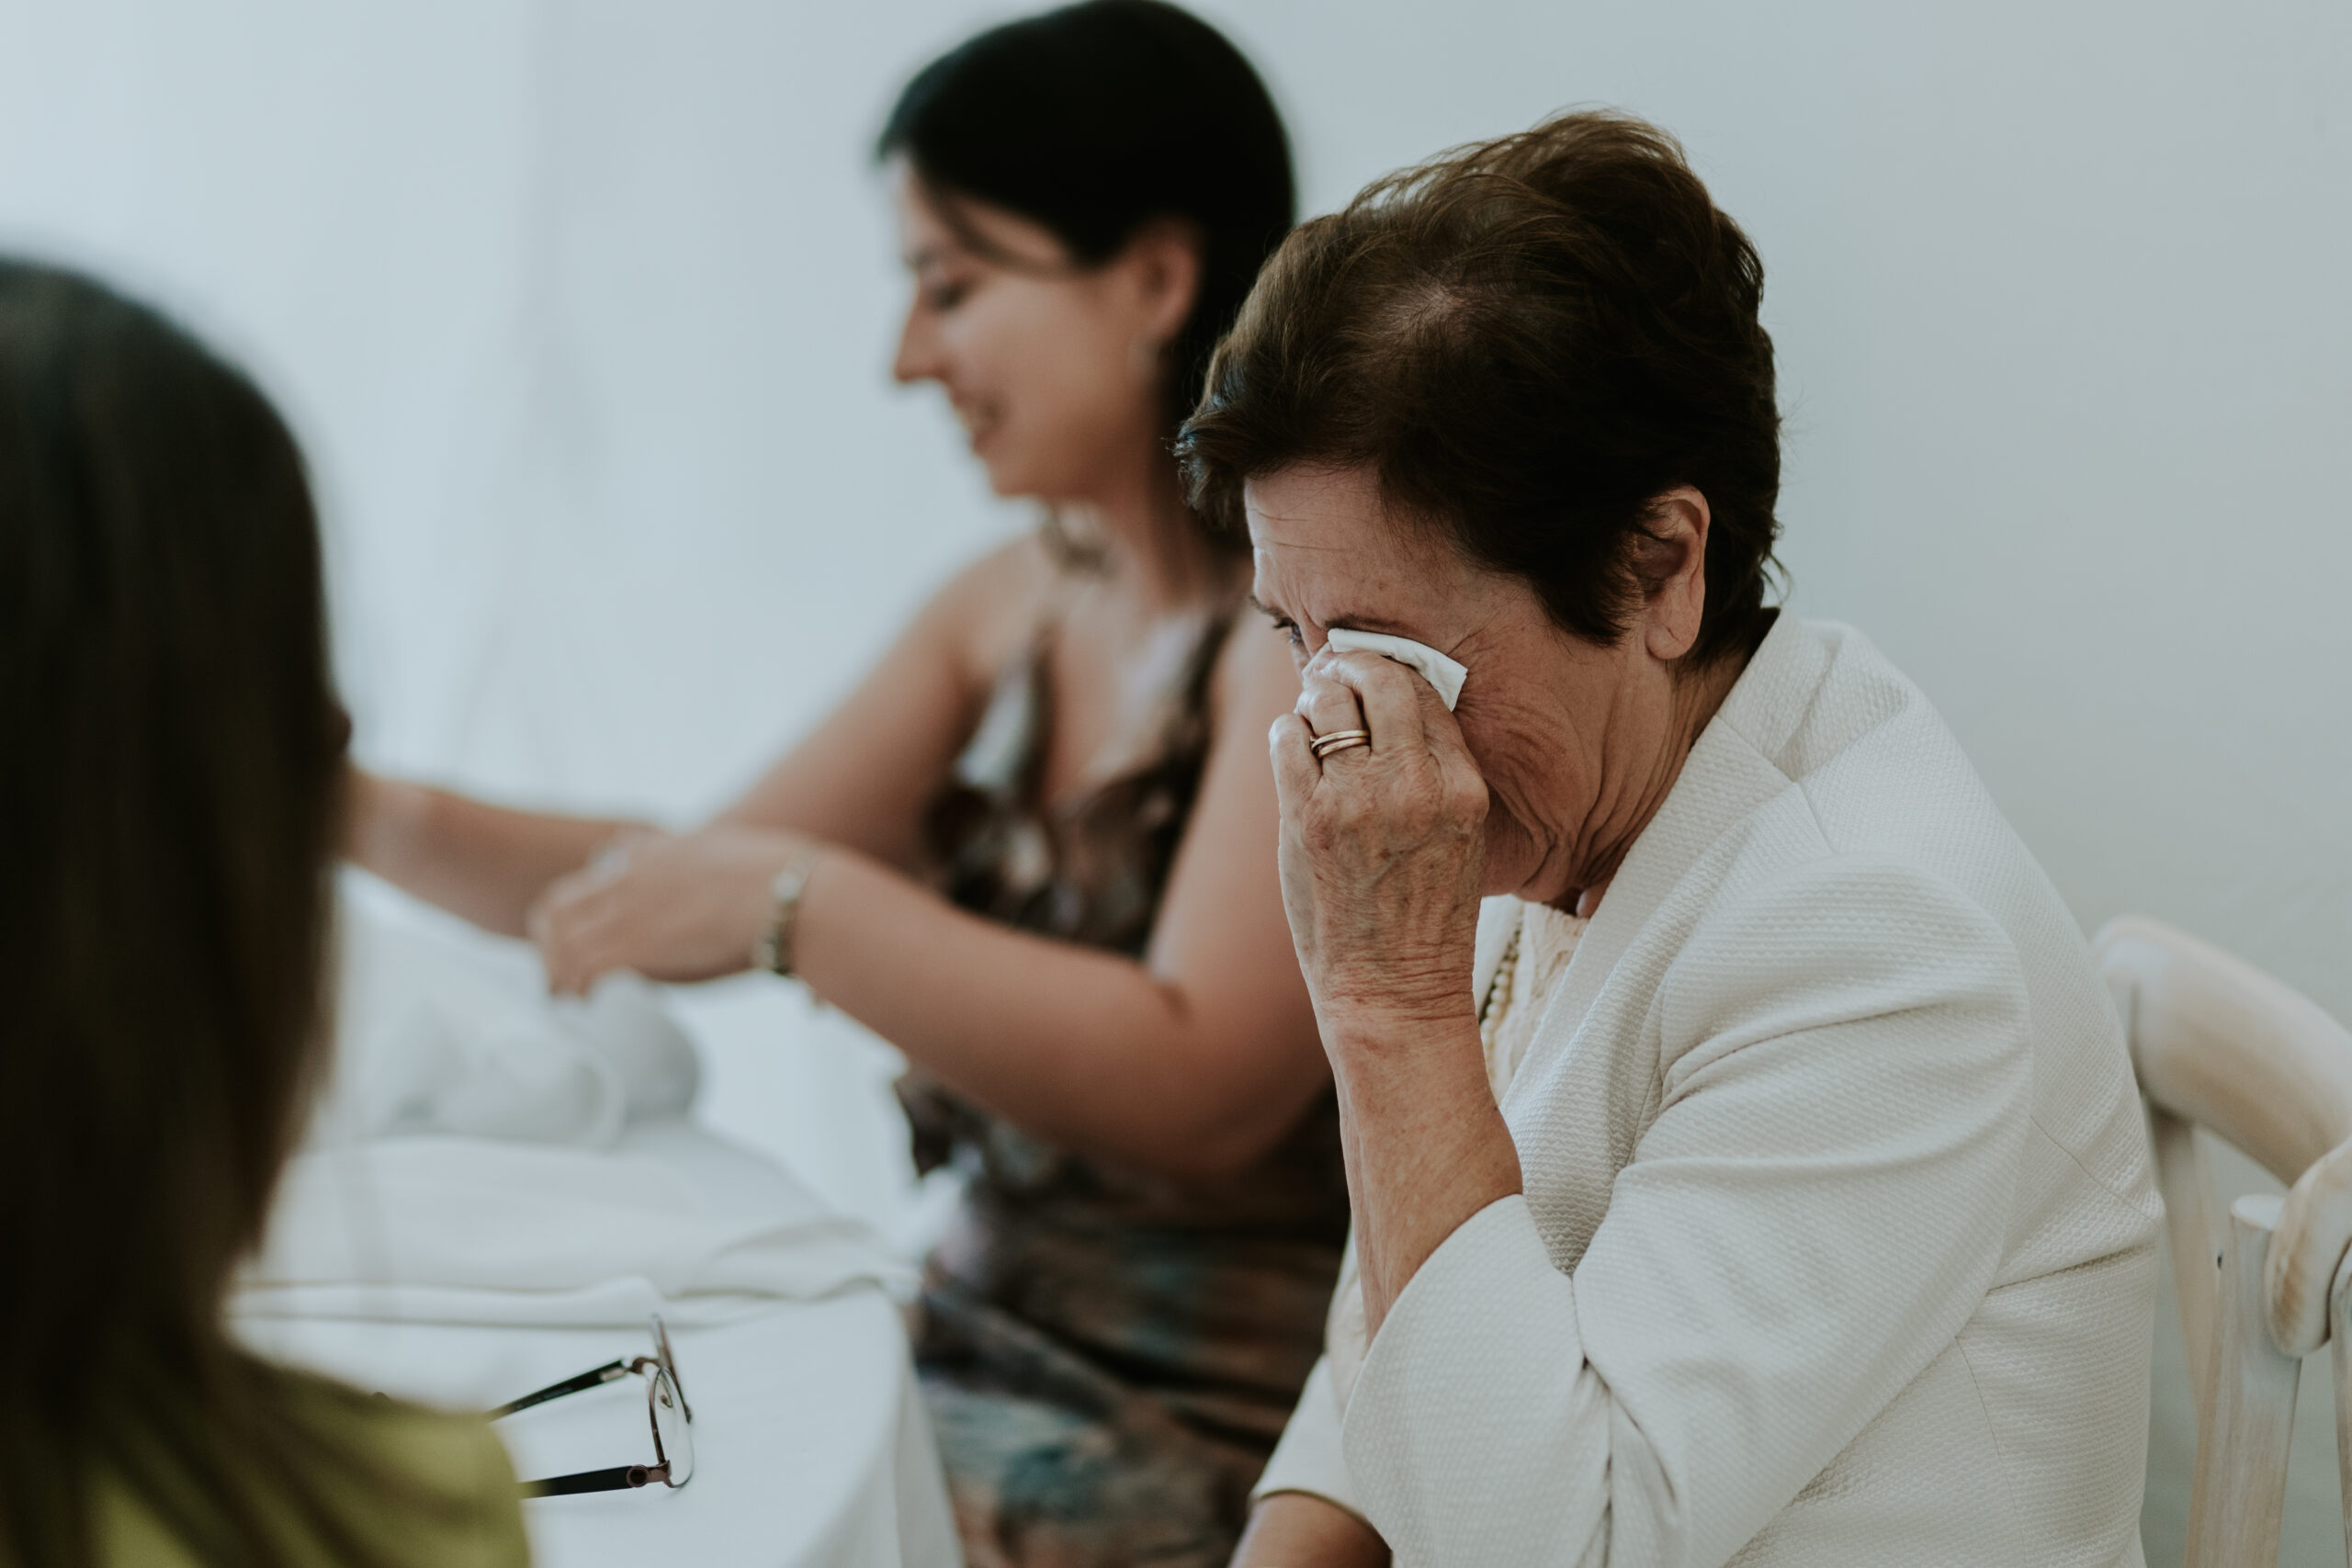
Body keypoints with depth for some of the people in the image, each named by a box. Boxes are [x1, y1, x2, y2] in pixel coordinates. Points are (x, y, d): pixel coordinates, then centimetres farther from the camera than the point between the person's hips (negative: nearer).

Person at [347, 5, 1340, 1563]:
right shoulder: (1017, 604, 10)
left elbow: (1199, 1086, -24)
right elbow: (710, 886, 12)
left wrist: (795, 901, -25)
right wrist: (369, 818, 0)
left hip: (1223, 1434, -7)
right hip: (986, 1339, 7)